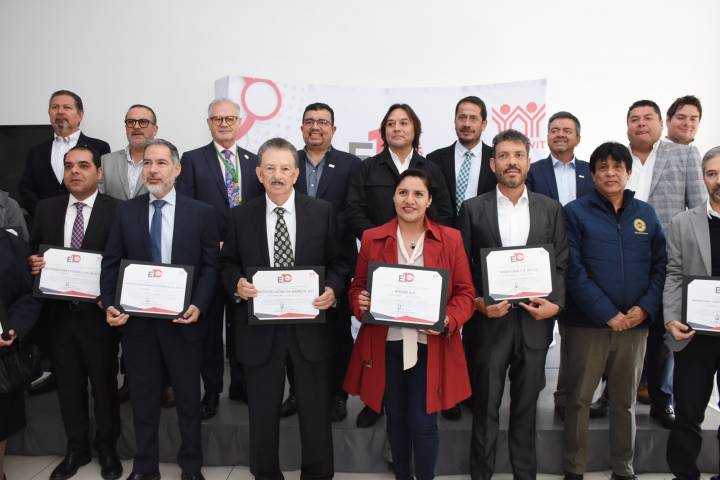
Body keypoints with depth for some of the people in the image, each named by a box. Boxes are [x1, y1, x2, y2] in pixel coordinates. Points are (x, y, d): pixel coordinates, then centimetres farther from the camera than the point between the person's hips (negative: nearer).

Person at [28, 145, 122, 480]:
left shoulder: (116, 210, -8)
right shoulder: (46, 208, 6)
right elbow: (33, 253, 12)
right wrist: (33, 264, -10)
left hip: (97, 313, -4)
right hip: (59, 313, 4)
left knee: (104, 383, 12)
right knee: (68, 384, 16)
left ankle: (106, 448, 31)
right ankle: (76, 449, 34)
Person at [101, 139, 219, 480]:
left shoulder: (201, 212, -2)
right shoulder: (125, 212, 4)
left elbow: (210, 265, -3)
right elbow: (111, 264, 3)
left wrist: (198, 305, -16)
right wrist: (110, 305, -11)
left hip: (183, 320, -1)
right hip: (136, 320, 2)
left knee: (188, 399, 12)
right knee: (142, 399, 14)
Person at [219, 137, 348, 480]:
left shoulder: (322, 212, 1)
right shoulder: (240, 216, 3)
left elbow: (338, 262, 3)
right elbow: (227, 264, 8)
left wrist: (333, 289, -15)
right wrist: (237, 284, -12)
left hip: (309, 324, 0)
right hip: (259, 326, 1)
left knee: (316, 413, 10)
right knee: (262, 414, 14)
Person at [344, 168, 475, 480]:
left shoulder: (450, 239, 0)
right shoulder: (372, 238, 3)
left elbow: (465, 292, 1)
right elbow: (358, 286, 9)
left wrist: (448, 321, -17)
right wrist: (360, 303, -13)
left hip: (430, 346, -2)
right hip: (386, 344, 2)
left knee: (423, 422, 2)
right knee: (395, 418, 16)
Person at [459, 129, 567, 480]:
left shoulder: (551, 209, 6)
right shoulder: (473, 209, 1)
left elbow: (562, 264, 6)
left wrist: (556, 304, -8)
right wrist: (476, 303, -13)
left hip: (535, 322, 2)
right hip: (489, 321, -1)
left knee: (526, 407, 15)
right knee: (485, 408, 9)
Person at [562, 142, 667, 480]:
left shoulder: (645, 214, 8)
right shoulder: (576, 212, -2)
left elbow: (661, 265, 7)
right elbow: (573, 270, -9)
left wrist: (645, 307, -9)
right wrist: (607, 314, -14)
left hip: (635, 324, 3)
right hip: (587, 323, -3)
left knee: (625, 401, 14)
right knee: (579, 400, 6)